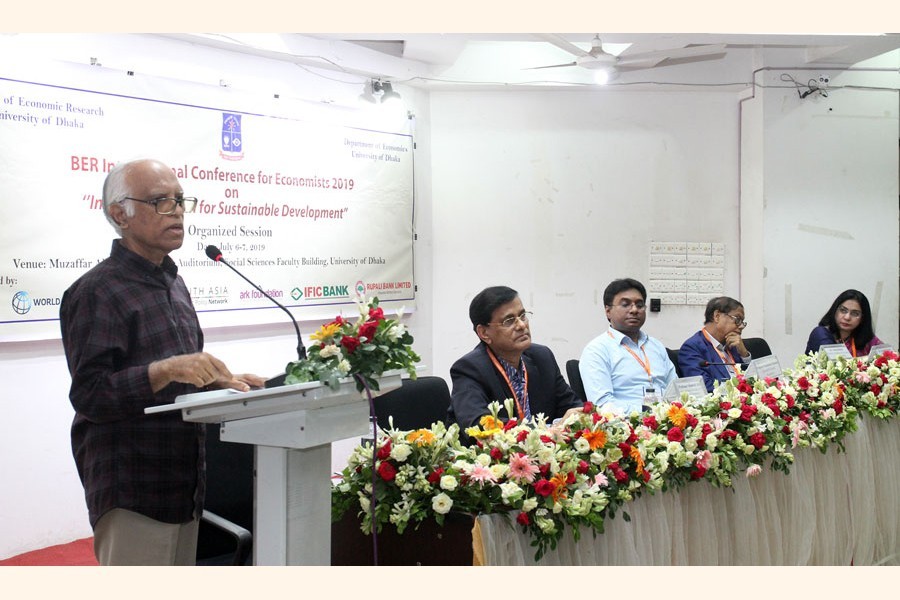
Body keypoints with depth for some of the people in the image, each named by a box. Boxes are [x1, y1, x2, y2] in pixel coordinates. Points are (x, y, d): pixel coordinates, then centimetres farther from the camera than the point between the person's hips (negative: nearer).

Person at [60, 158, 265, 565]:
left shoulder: (172, 284, 16)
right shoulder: (96, 292, -11)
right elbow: (89, 394, -20)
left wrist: (223, 382, 6)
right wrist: (165, 370, -32)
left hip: (184, 485, 8)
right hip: (133, 496, -8)